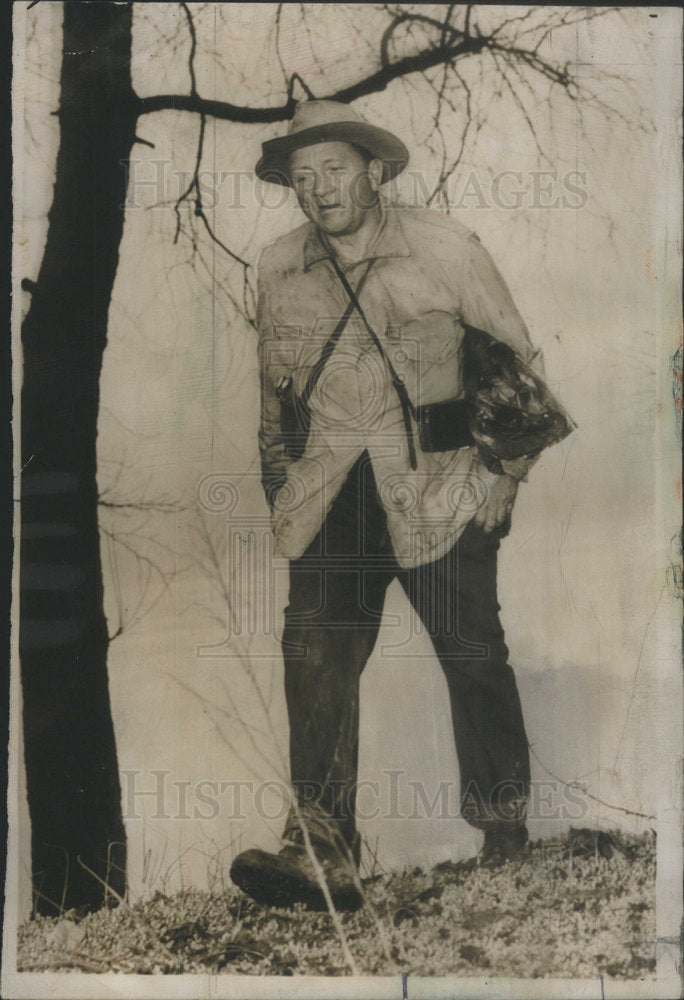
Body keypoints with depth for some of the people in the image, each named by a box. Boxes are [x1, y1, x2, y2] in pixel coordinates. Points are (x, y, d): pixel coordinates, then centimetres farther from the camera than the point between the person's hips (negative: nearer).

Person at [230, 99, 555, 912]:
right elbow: (271, 386, 19)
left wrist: (507, 470, 0)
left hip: (440, 488, -2)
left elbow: (519, 357, 5)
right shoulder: (277, 270, 8)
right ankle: (321, 857, -3)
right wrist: (281, 481, 12)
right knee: (315, 659, -9)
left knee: (473, 656, 4)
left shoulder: (445, 250, -1)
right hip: (330, 497, 3)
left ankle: (504, 832, 25)